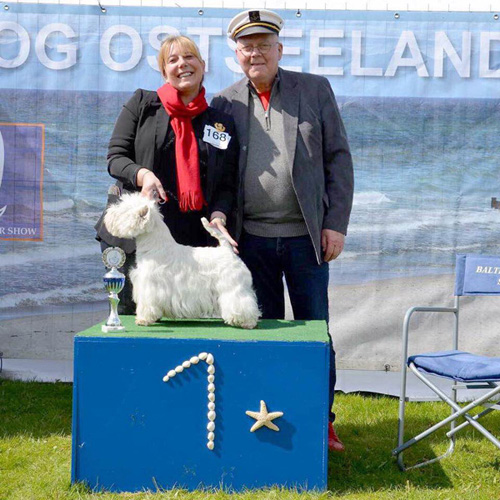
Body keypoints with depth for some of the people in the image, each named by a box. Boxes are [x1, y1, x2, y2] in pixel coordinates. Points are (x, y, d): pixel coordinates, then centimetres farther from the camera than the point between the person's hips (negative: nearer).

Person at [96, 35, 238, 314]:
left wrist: (218, 217, -10)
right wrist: (142, 174, -17)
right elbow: (115, 157, 4)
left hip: (192, 241, 1)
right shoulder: (142, 105, 8)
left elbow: (227, 185, 10)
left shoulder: (223, 123, 11)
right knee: (131, 311, 1)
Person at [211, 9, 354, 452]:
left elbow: (339, 157, 1)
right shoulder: (225, 104, 5)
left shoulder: (315, 90, 3)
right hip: (252, 239, 1)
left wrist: (336, 224, -6)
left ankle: (321, 421, 19)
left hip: (305, 236, -1)